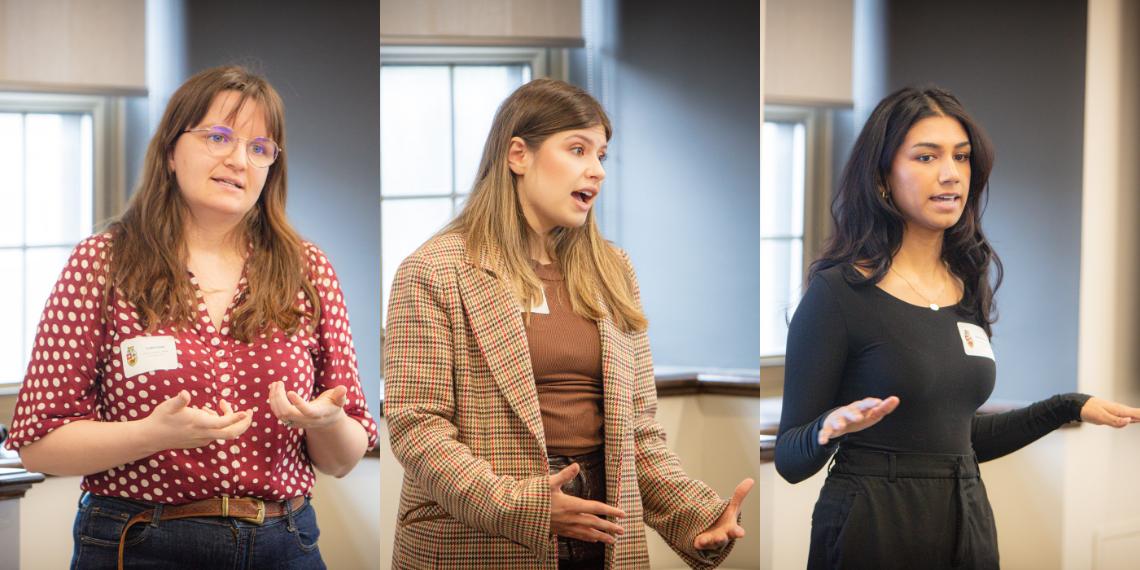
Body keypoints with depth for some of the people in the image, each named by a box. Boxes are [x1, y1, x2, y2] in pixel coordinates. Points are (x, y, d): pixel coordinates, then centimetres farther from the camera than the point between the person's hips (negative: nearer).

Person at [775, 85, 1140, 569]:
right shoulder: (838, 293, -11)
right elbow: (789, 460, -11)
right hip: (873, 530, -6)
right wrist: (831, 429, -31)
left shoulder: (969, 287, 8)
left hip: (967, 526, 6)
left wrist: (1069, 407, 15)